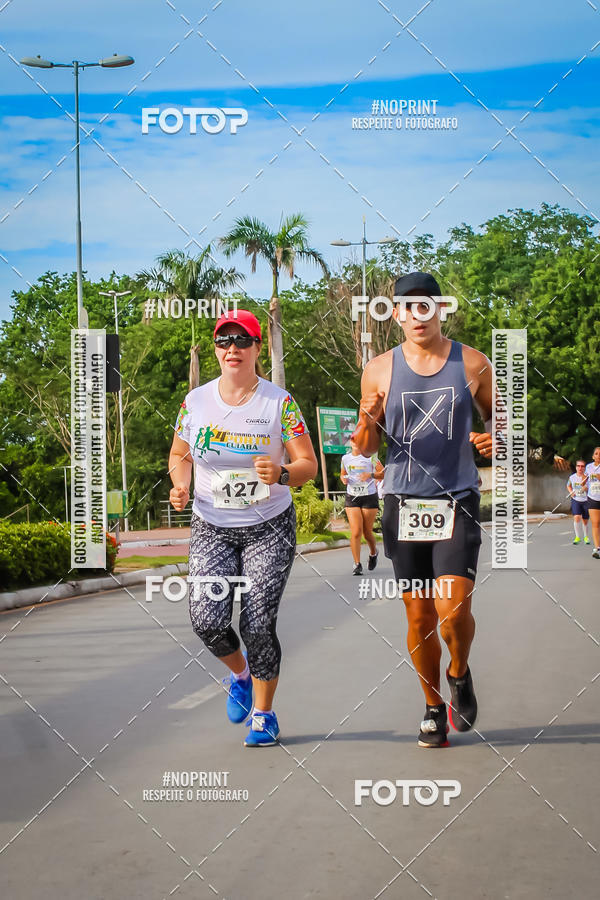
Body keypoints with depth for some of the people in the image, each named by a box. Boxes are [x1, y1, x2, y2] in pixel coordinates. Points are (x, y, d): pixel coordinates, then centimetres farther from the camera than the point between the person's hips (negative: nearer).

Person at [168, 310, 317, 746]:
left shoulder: (280, 402, -8)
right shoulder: (195, 401, 0)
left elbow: (309, 464, -5)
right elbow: (179, 455, 13)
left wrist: (281, 474, -27)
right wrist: (181, 484, -8)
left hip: (270, 527, -2)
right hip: (211, 529, 2)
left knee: (259, 625, -8)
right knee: (208, 619, -13)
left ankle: (264, 713, 14)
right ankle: (240, 671, 21)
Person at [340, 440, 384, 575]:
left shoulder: (370, 457, -5)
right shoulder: (345, 458, 6)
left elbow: (383, 473, -3)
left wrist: (371, 475, -21)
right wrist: (344, 479, -1)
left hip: (369, 498, -2)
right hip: (351, 498, 2)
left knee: (367, 532, 6)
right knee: (356, 532, -11)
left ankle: (373, 553, 39)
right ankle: (357, 565, -6)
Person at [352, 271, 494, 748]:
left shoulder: (473, 364, 1)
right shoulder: (380, 369, 3)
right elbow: (366, 447, 8)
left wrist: (496, 438, -8)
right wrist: (369, 419, -14)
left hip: (457, 501, -1)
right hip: (403, 503, 2)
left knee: (453, 608, -15)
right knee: (419, 616, 6)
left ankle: (460, 675, 16)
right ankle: (434, 708, 23)